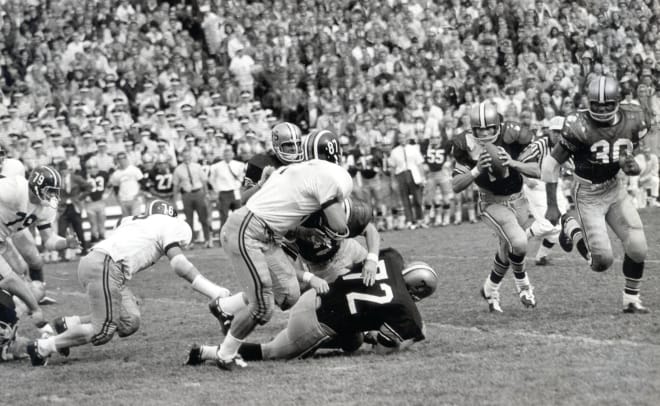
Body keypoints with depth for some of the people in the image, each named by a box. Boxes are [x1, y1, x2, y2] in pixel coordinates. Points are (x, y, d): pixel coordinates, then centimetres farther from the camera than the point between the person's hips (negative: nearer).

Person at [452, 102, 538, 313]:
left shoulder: (511, 136, -19)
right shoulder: (468, 146, -19)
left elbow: (537, 171, -16)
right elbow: (456, 186, -17)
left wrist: (513, 163, -34)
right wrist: (477, 170, -33)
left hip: (518, 200, 3)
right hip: (493, 203, -3)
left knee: (508, 250, 16)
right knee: (519, 242, -24)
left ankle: (491, 289, 42)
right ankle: (522, 282, 4)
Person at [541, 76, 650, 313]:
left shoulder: (632, 122, -8)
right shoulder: (579, 128, -23)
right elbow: (551, 165, -15)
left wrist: (633, 166, -14)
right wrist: (552, 207, -12)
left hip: (615, 190, 5)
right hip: (588, 197, -5)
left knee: (638, 249, -6)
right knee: (602, 261, -9)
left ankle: (631, 299, 17)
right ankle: (572, 230, 20)